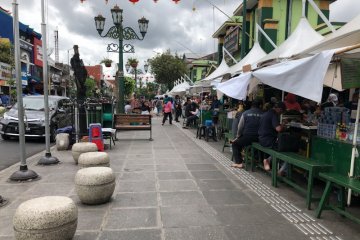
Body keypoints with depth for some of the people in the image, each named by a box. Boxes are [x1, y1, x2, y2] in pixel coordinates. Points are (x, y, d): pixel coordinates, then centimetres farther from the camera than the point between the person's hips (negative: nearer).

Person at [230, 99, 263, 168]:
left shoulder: (245, 113, -1)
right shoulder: (263, 114, 0)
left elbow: (240, 127, 2)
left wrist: (238, 136, 16)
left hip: (247, 137, -3)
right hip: (259, 138, 4)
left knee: (235, 144, 18)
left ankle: (239, 163, 7)